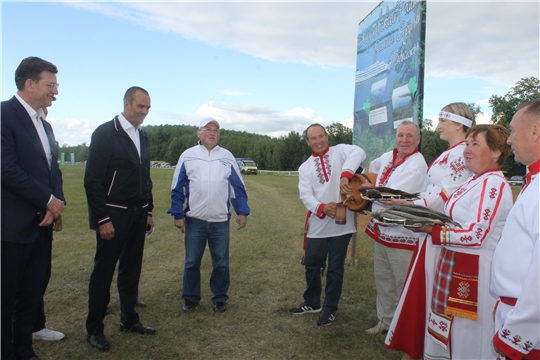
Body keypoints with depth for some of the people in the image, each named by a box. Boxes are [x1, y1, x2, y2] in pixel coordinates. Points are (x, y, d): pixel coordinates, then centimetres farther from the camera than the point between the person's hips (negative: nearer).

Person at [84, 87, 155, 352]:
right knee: (103, 272, 3)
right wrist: (102, 219, -17)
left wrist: (148, 211, 12)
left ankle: (129, 319, 27)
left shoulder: (143, 136, 11)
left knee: (131, 270, 14)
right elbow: (92, 180, -14)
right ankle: (94, 328, 17)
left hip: (138, 215, 6)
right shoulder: (105, 133, -10)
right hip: (113, 215, -6)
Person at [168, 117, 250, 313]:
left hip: (221, 221, 1)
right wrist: (178, 214, -3)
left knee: (221, 264, 10)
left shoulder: (227, 156, 6)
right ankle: (190, 298, 27)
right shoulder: (188, 155, 2)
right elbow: (177, 188, 2)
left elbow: (238, 187, 7)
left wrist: (242, 211, 0)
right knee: (191, 262, 10)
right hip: (194, 220, 0)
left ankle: (220, 299, 26)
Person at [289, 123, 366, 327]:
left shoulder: (339, 151, 1)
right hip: (317, 225, 3)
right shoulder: (305, 168, 10)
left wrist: (346, 174, -37)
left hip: (341, 222, -3)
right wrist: (321, 208, -24)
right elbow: (305, 195, -4)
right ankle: (312, 303, 36)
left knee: (335, 268, 8)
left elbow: (359, 153, -21)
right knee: (311, 265, 14)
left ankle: (330, 309, 25)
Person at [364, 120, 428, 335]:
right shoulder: (387, 157, 7)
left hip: (402, 235, -8)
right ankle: (385, 320, 34)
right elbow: (373, 168, 32)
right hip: (381, 230, 8)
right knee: (383, 279, 18)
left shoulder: (417, 165, -16)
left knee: (404, 285, 2)